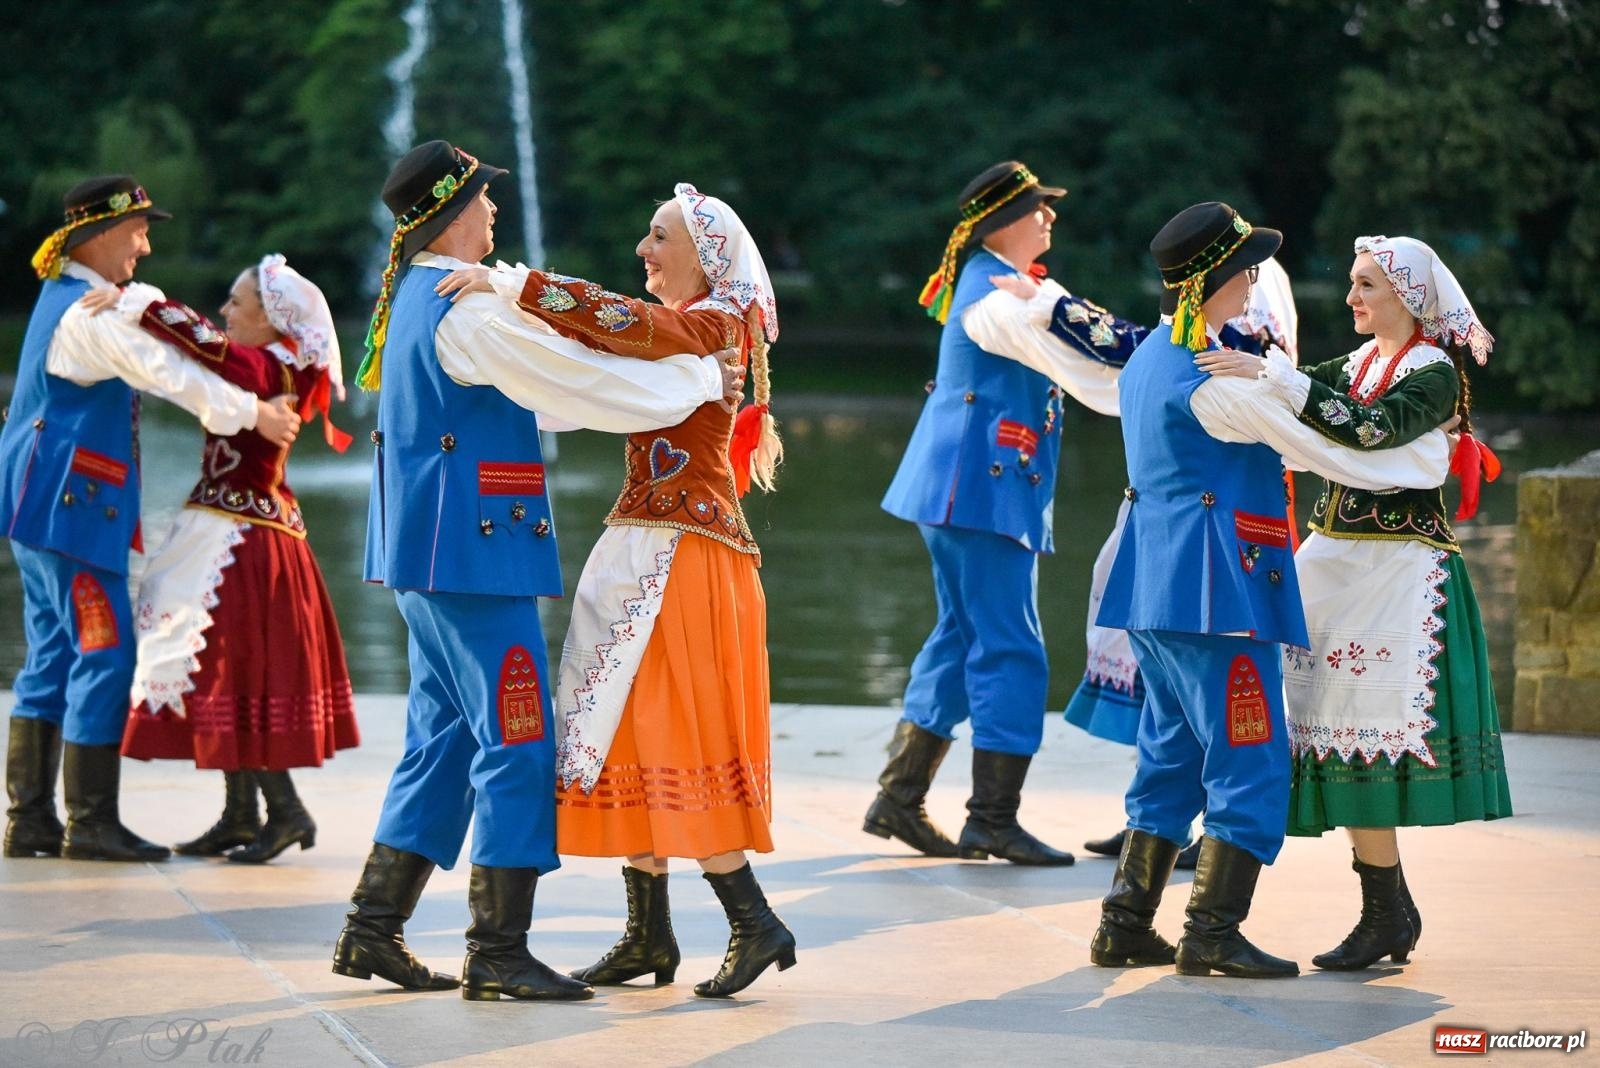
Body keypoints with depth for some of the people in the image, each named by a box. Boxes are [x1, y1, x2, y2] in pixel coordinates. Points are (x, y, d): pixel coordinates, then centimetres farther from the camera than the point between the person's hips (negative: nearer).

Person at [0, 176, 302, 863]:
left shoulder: (69, 293, 16)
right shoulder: (88, 312, -16)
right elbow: (167, 373, -19)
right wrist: (253, 413, -13)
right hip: (69, 502, -10)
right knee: (105, 654, -7)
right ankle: (91, 824, -5)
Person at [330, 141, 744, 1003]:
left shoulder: (415, 298, 15)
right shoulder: (466, 310, -17)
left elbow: (534, 390, 21)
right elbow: (583, 386, -16)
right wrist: (703, 379, -3)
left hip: (427, 558, 10)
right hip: (475, 553, -10)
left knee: (443, 739, 15)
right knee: (517, 745, -5)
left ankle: (372, 930, 15)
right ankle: (498, 954, -3)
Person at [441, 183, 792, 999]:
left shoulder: (712, 327, -10)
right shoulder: (676, 330, 18)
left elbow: (620, 320, -26)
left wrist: (512, 286, -27)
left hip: (683, 555, -9)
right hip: (645, 553, 9)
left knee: (673, 738, -10)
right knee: (635, 737, 8)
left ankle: (754, 923, -7)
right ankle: (649, 933, 11)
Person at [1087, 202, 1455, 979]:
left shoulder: (1149, 358, 13)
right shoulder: (1219, 375, -16)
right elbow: (1331, 454, -12)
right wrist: (1433, 455, 1)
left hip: (1156, 589, 10)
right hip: (1216, 590, -10)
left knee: (1173, 756, 14)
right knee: (1251, 762, -3)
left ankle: (1126, 924, 14)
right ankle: (1212, 932, -4)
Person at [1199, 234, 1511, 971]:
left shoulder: (1435, 373, -9)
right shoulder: (1356, 365, 17)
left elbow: (1373, 429, -26)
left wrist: (1272, 377, -31)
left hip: (1398, 570, -8)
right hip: (1337, 561, 8)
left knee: (1363, 739, -10)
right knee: (1345, 739, 5)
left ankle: (1384, 916, -5)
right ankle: (1393, 909, 13)